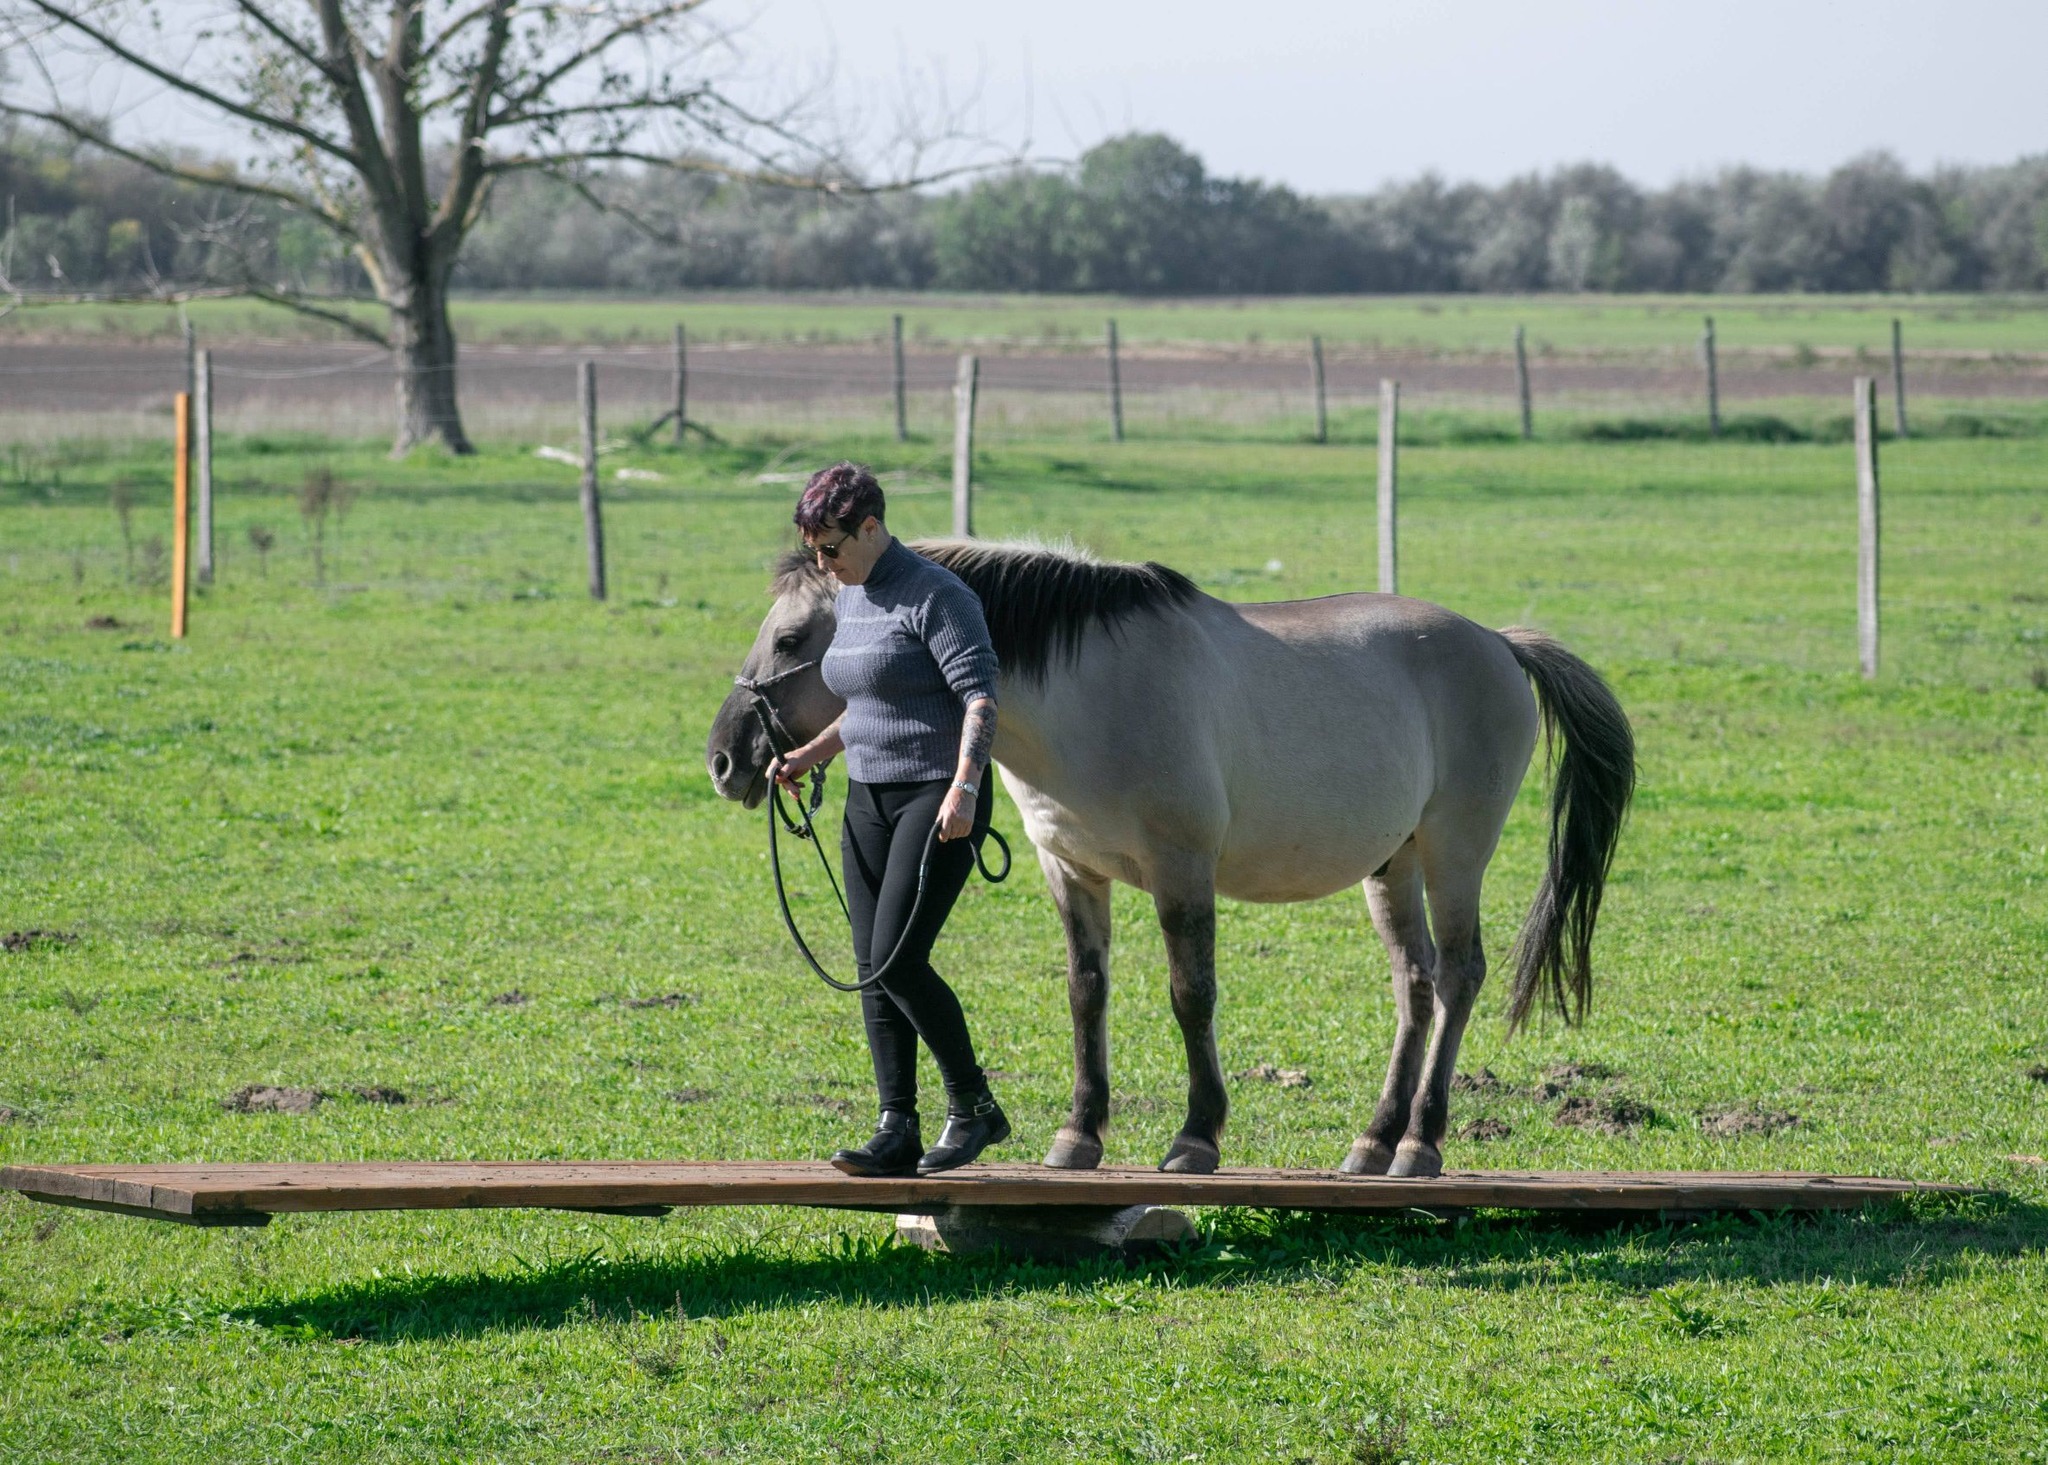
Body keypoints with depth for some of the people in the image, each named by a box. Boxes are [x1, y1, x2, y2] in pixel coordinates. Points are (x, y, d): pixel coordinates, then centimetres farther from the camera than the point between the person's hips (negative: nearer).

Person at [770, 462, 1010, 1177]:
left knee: (898, 960, -14)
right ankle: (897, 1130, 5)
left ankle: (973, 1107, 1)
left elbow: (979, 695, -22)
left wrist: (964, 786, -33)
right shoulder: (852, 597, 13)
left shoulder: (934, 597, -14)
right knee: (874, 972, 4)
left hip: (939, 798, -9)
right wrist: (812, 753, 16)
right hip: (869, 799, 9)